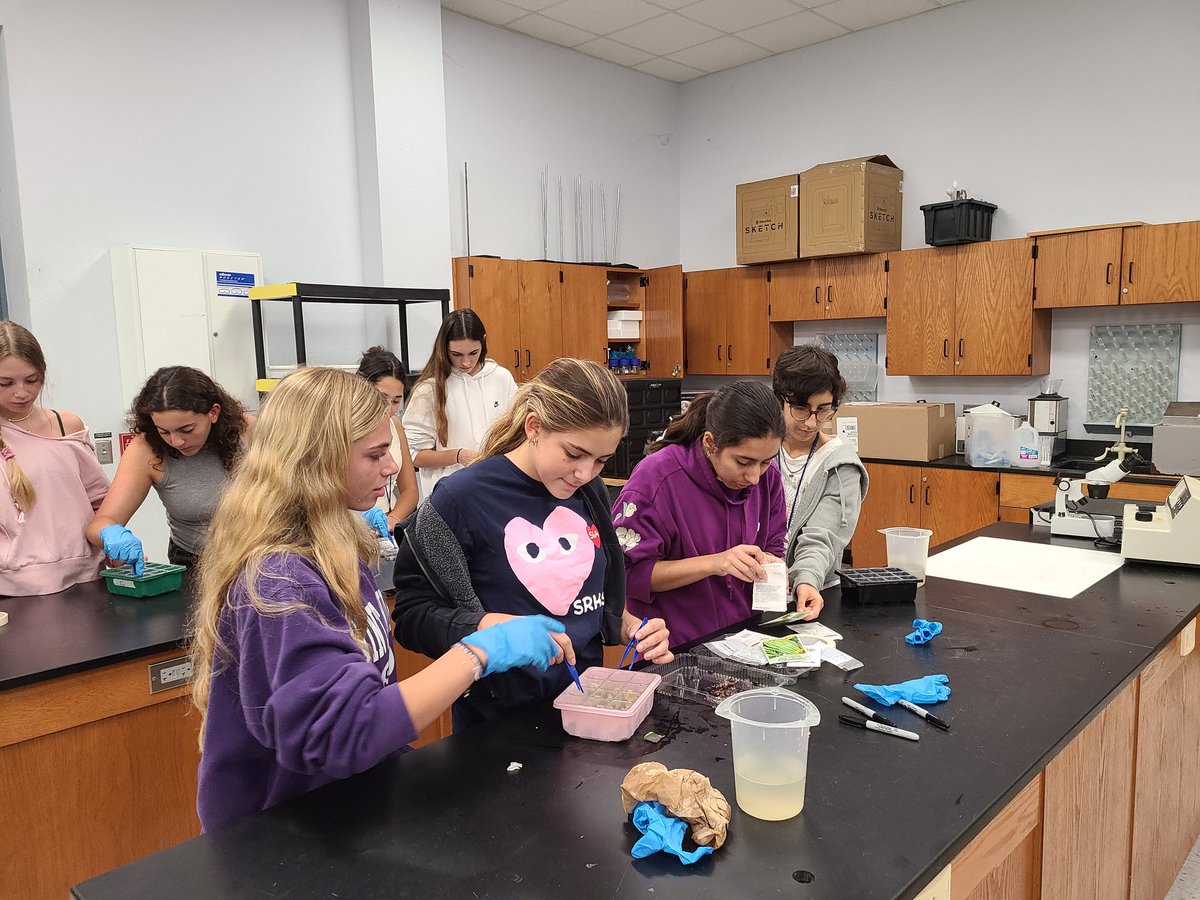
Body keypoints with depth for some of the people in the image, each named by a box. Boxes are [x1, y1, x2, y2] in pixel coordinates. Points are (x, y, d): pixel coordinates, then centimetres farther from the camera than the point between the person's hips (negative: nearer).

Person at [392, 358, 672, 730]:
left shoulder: (590, 491, 2)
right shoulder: (460, 499, -16)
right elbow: (412, 615, -13)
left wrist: (630, 627, -5)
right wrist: (495, 629, -27)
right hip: (498, 720, -4)